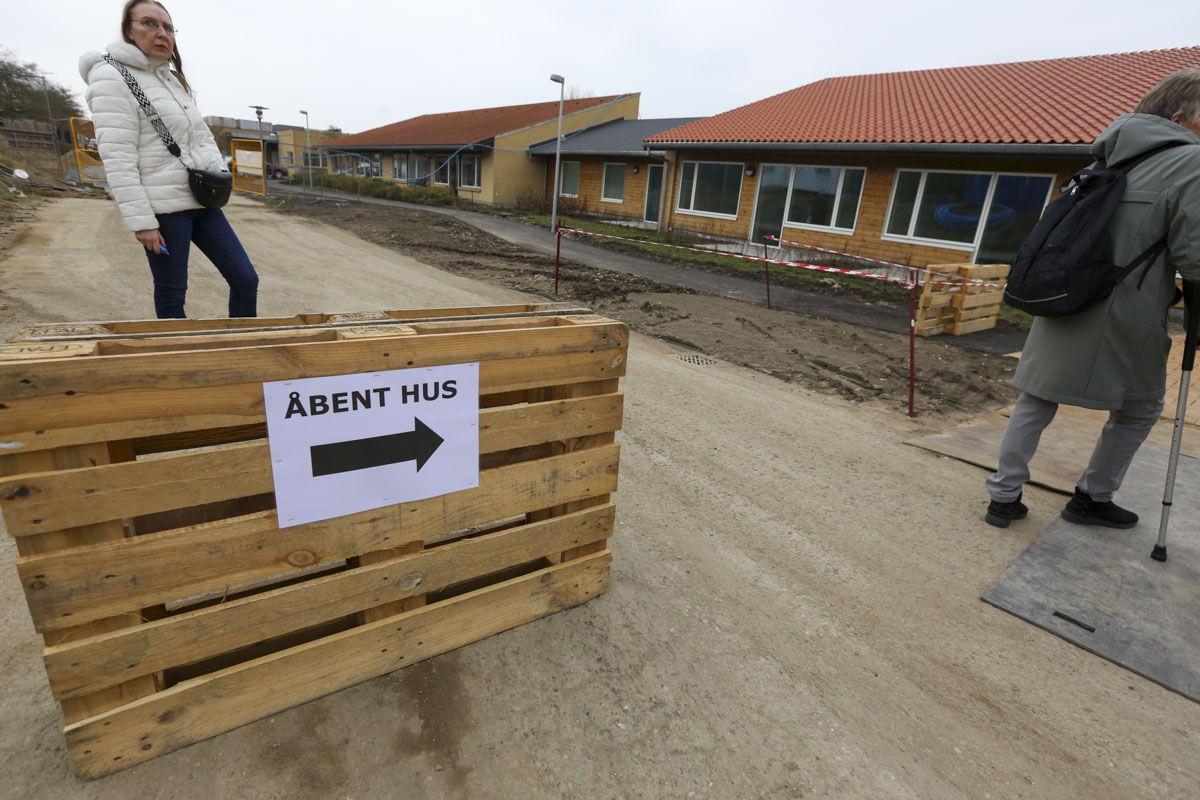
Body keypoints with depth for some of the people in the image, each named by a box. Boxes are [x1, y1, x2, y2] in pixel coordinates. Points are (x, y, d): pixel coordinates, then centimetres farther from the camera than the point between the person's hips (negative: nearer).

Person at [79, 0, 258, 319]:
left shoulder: (175, 80, 17)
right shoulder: (112, 78, -6)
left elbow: (204, 137, 22)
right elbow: (118, 159, -13)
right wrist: (141, 221, -18)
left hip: (203, 201, 7)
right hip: (164, 208, -7)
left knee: (245, 279, 2)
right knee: (172, 296, 2)